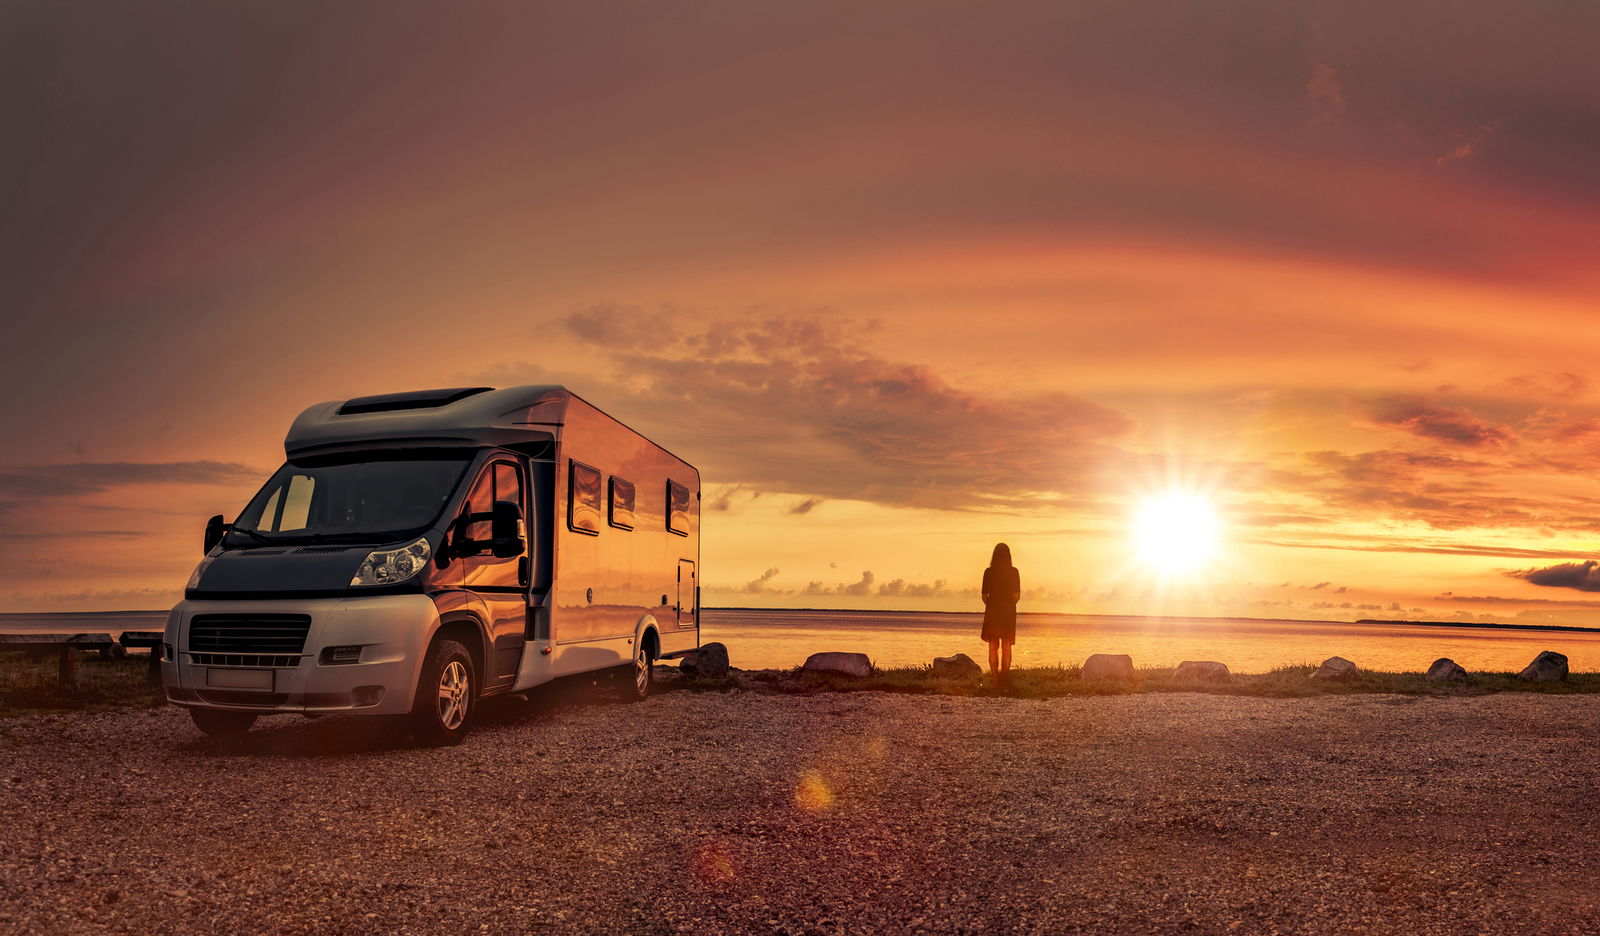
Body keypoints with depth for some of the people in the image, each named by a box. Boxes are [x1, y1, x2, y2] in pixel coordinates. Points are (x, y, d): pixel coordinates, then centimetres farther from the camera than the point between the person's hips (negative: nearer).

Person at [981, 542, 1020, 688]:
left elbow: (984, 596, -4)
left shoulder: (989, 572, -4)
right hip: (1009, 612, 0)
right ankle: (1005, 676, 5)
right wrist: (1009, 604, 12)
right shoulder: (1013, 572, -5)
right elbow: (1017, 595, -5)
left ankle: (994, 677, 3)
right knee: (1006, 646, 8)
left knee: (993, 646, 7)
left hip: (992, 611, 0)